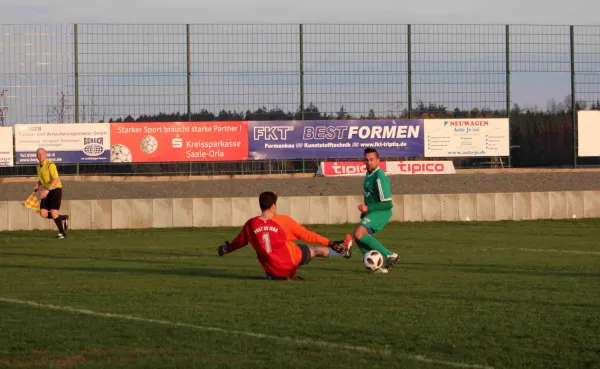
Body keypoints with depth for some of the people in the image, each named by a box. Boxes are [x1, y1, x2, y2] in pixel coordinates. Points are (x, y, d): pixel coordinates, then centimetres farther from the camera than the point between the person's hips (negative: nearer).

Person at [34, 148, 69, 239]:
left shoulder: (50, 165, -20)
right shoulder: (38, 166, 7)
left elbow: (56, 179, -30)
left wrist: (47, 190, -39)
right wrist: (38, 185, 4)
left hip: (56, 190, -8)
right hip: (47, 192, 8)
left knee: (53, 213, -15)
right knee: (43, 214, -4)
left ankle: (62, 233, 7)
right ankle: (63, 218, 20)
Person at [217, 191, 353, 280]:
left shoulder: (250, 225, -6)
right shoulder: (283, 220, -12)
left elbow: (240, 241, 11)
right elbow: (306, 235, -7)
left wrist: (227, 249, 33)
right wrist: (330, 243, 3)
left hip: (273, 272, 2)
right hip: (291, 260, -2)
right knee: (319, 250, 21)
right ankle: (342, 250, 41)